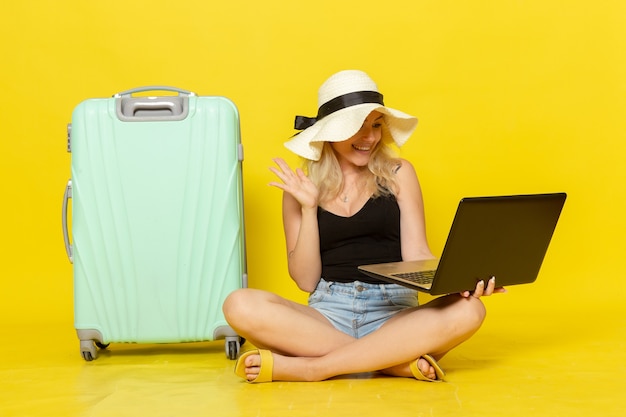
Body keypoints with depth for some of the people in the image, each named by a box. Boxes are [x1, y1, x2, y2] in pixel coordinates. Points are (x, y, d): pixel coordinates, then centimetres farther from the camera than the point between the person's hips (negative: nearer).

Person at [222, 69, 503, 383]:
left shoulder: (398, 174, 9)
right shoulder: (300, 188, 9)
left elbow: (417, 255, 2)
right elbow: (305, 281, 4)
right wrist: (308, 207, -6)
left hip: (393, 311, 0)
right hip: (328, 312, 0)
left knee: (468, 311, -30)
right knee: (240, 306, -27)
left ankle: (306, 367, -27)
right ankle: (396, 361, -25)